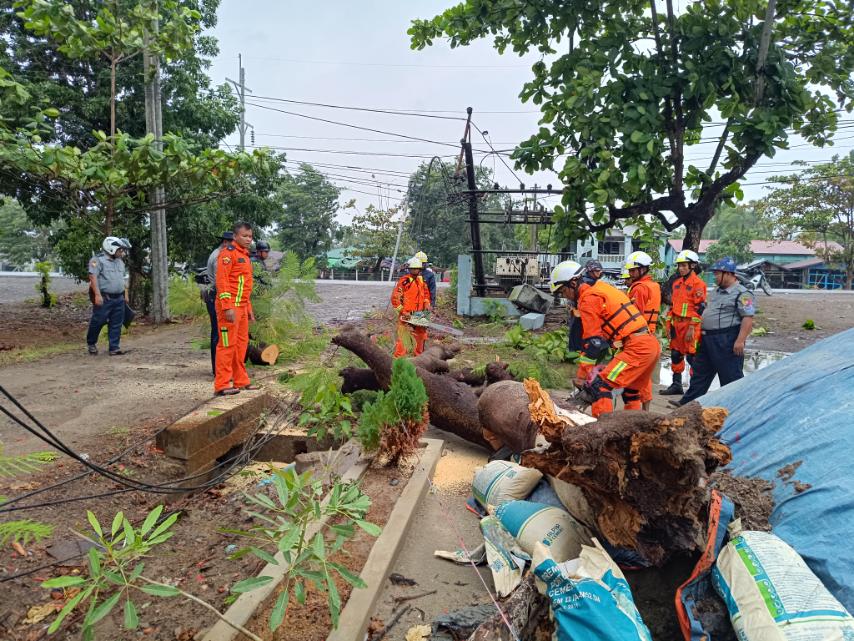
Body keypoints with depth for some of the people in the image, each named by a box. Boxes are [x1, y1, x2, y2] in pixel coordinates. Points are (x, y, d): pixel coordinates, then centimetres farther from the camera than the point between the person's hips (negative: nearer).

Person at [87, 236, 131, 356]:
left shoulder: (120, 262, 17)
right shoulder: (98, 260, -7)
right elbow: (93, 277, -15)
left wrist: (125, 294, 21)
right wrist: (97, 295, -22)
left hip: (119, 299, 7)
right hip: (104, 298, -6)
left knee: (116, 325, 5)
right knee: (98, 321, 2)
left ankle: (114, 348, 10)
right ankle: (91, 343, 25)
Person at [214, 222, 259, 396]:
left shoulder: (245, 255, 21)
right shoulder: (228, 252, -9)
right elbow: (222, 280, -17)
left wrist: (249, 308, 23)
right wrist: (227, 307, -23)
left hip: (241, 307, 9)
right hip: (229, 306, -9)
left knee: (241, 344, 13)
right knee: (227, 344, -7)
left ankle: (240, 381, 22)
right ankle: (222, 385, -2)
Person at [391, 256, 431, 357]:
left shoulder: (421, 280, 9)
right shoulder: (404, 281, -12)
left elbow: (426, 294, 23)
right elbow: (395, 298, -15)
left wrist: (426, 303, 5)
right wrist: (403, 312, -17)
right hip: (406, 315, -7)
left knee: (421, 336, 16)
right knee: (403, 339, -7)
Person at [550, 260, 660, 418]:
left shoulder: (589, 298, -9)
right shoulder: (601, 286, 19)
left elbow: (592, 342, -11)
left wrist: (581, 377, -6)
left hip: (637, 348, -10)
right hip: (652, 344, 10)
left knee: (599, 384, -14)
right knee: (631, 390, 26)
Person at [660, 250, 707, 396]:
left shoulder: (698, 283, -9)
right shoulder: (676, 283, 15)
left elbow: (700, 307, -14)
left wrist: (692, 328, -18)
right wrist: (668, 323, 16)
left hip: (690, 325, -8)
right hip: (676, 323, 8)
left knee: (692, 356, -5)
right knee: (676, 354, 13)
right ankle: (676, 385, 23)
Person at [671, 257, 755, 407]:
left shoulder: (742, 294, -13)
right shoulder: (718, 290, 16)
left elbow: (748, 318, -20)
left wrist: (740, 340, -25)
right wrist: (700, 326, 23)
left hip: (727, 341, -10)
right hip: (708, 338, 10)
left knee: (730, 376, 0)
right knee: (700, 371, 13)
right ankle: (687, 402, 21)